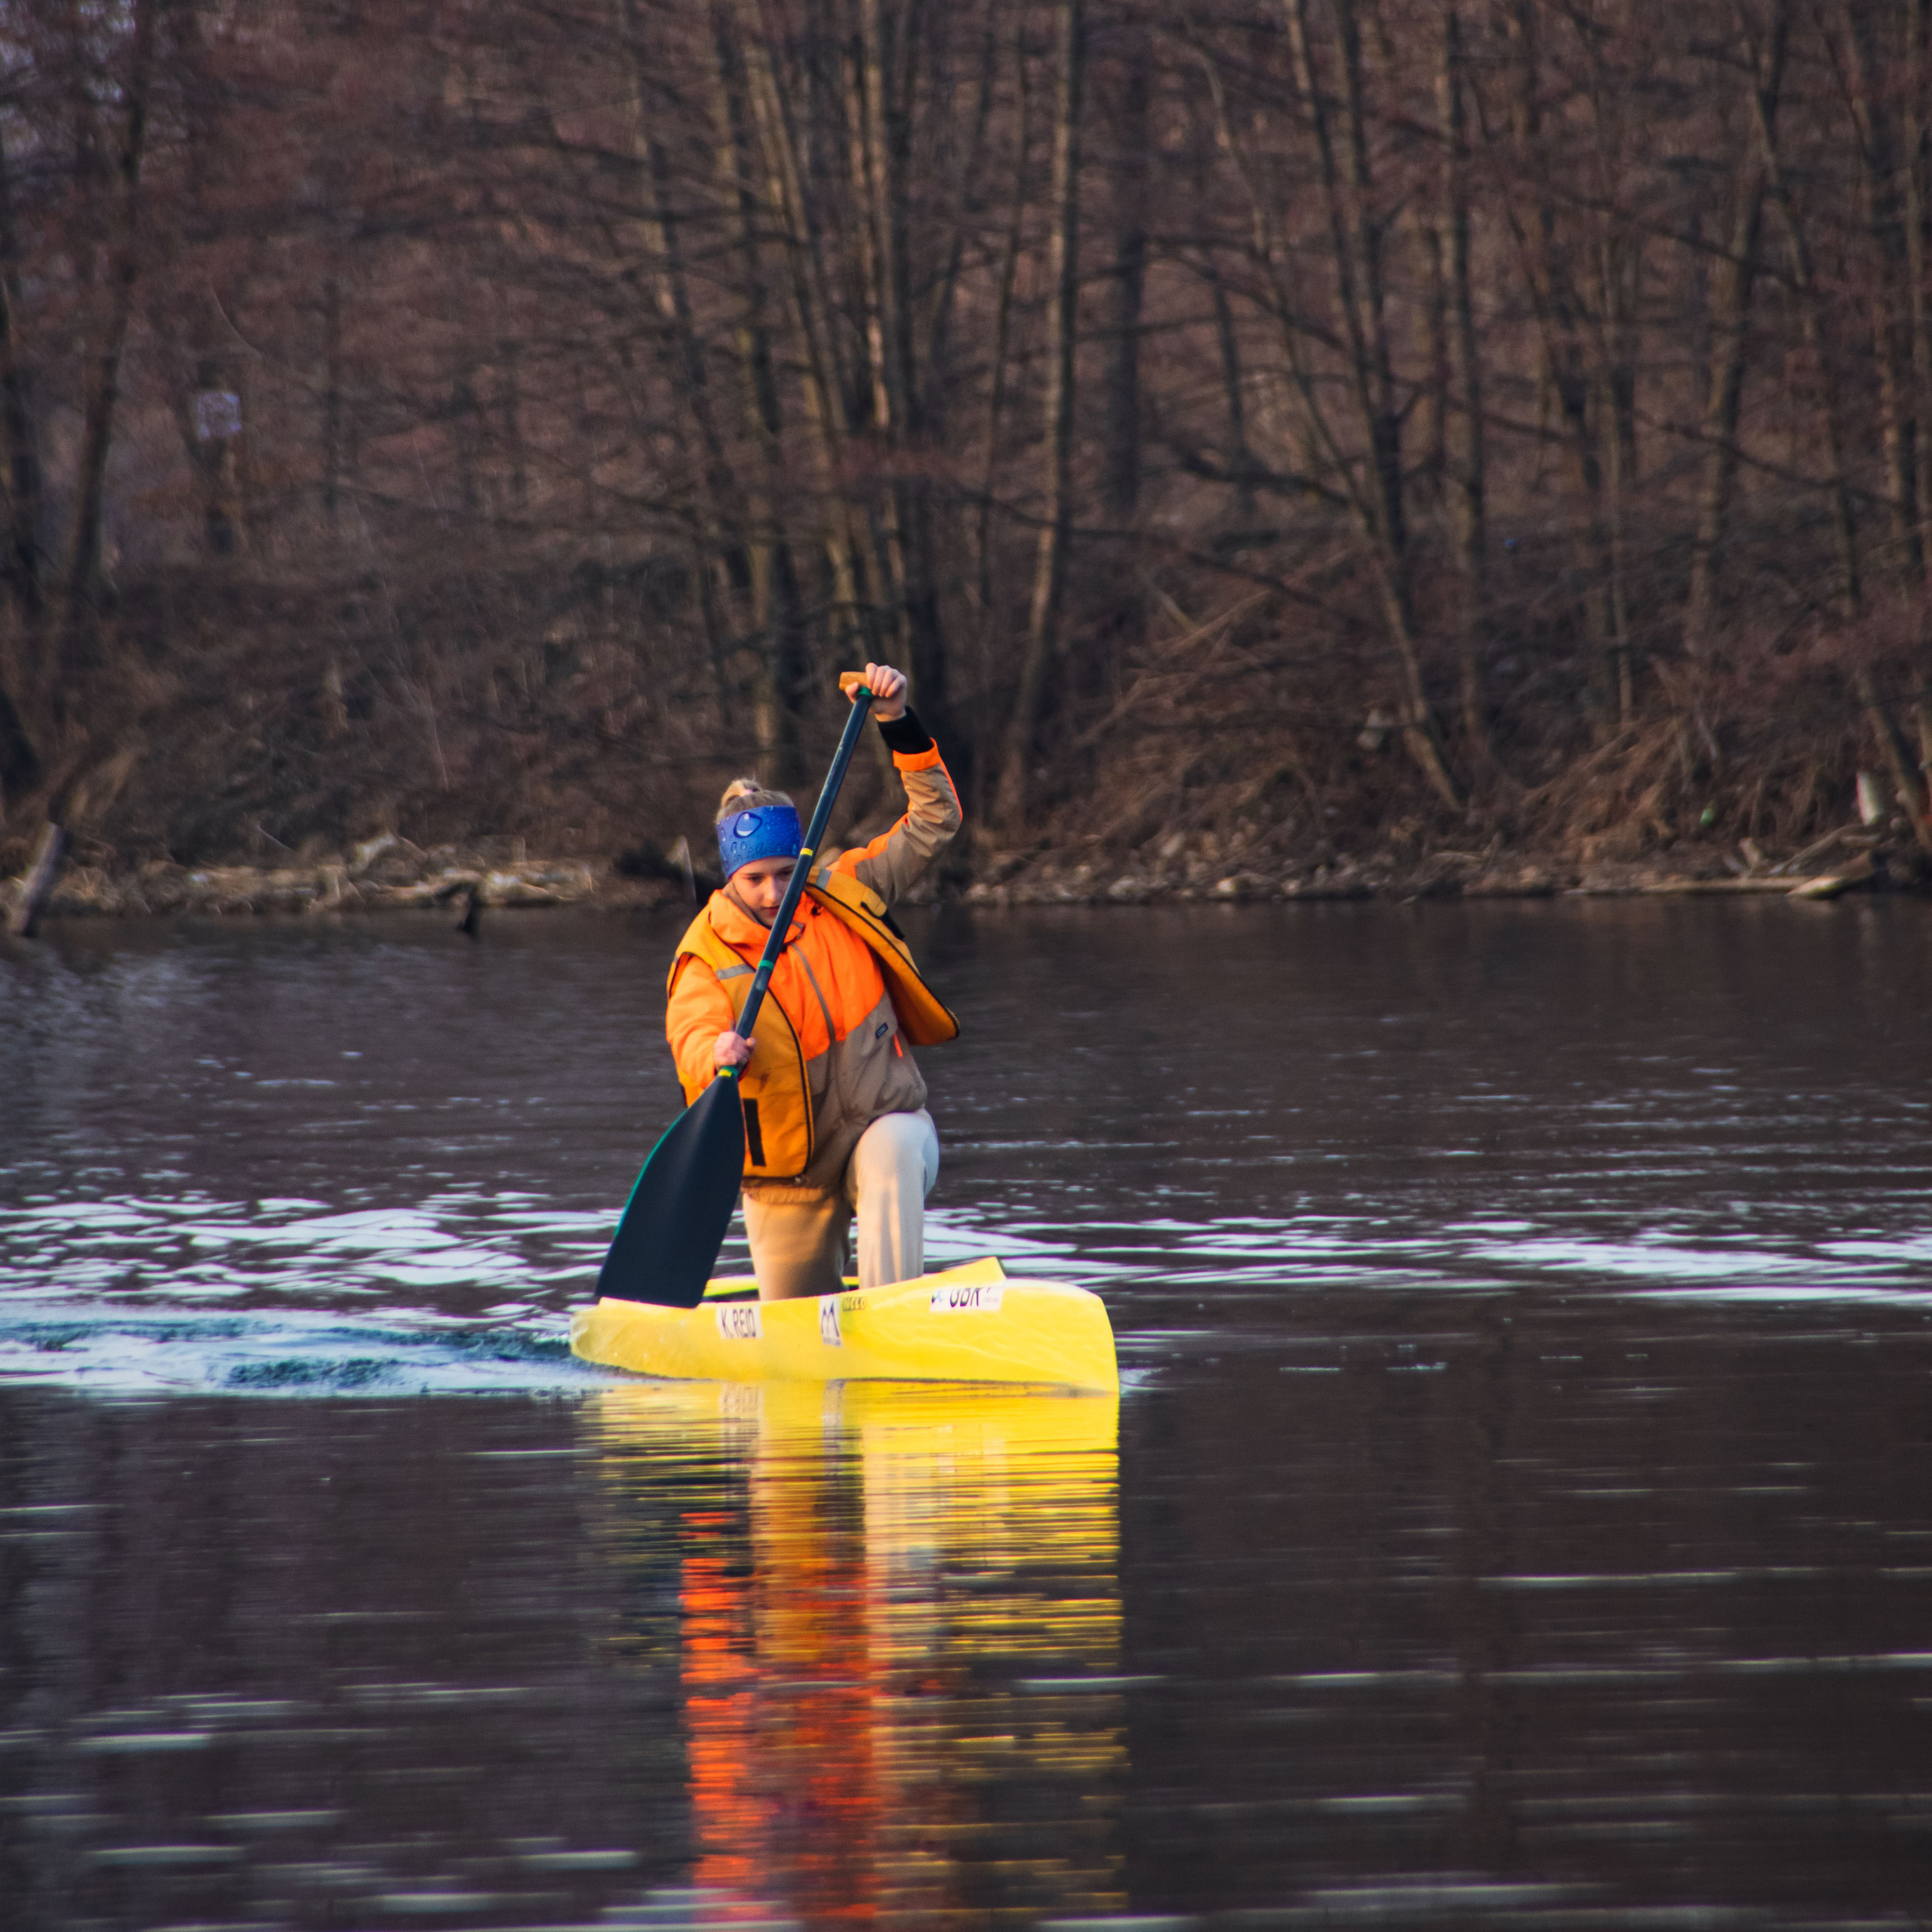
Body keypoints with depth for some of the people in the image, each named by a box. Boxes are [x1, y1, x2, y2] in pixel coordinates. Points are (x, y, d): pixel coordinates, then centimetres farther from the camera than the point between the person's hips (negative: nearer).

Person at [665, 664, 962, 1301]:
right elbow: (692, 1034, -28)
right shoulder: (706, 960, -10)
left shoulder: (845, 895, 1)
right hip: (791, 1170, 0)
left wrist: (897, 722, -10)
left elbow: (935, 819, 3)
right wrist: (719, 1055, -53)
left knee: (892, 1155, -38)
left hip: (886, 1122, 0)